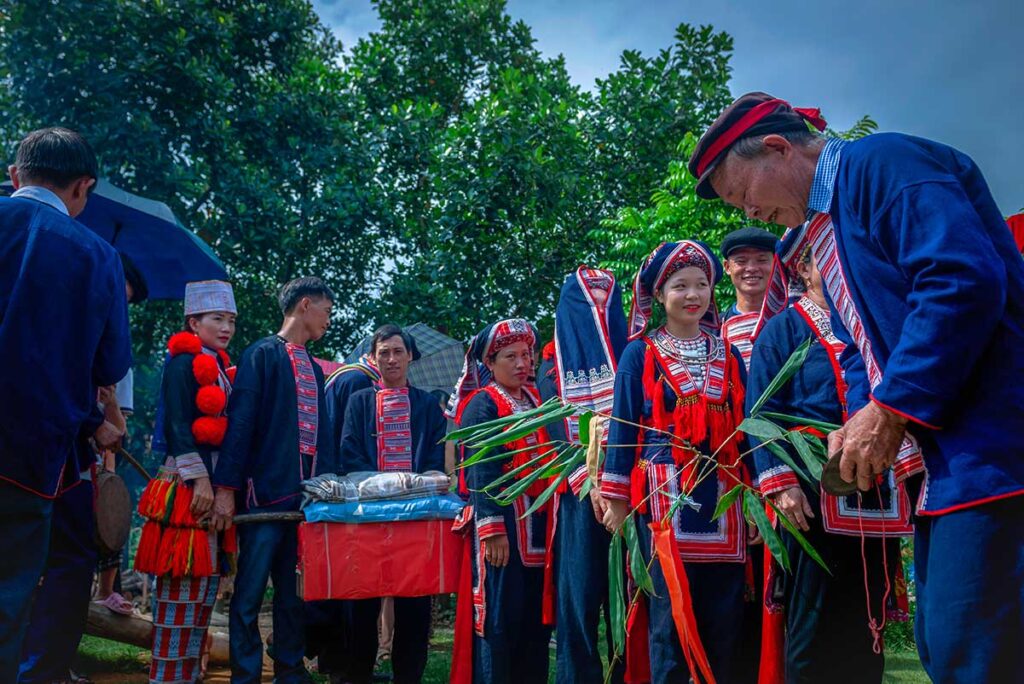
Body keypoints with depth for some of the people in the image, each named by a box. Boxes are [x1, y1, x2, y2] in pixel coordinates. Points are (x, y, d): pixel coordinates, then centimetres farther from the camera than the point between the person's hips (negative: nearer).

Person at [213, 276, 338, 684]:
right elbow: (240, 422, -9)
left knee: (295, 595, 10)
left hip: (308, 496, 7)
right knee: (249, 595, -4)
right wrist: (226, 488, -16)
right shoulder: (263, 354, -1)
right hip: (266, 493, -7)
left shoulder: (314, 370, 20)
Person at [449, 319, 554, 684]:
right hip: (501, 518, -7)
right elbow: (482, 471, -14)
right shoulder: (482, 404, -5)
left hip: (538, 520, 7)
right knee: (499, 614, -3)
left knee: (537, 612, 11)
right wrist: (493, 528, -21)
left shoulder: (536, 400, 16)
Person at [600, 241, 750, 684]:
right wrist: (617, 498, -5)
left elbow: (744, 427, 14)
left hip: (722, 495, 3)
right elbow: (624, 425, 1)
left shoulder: (728, 356, 14)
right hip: (664, 495, -3)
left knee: (724, 619, 5)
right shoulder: (640, 353, 5)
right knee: (670, 615, -2)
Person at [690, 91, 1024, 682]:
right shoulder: (824, 230, 21)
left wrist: (891, 411, -19)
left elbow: (964, 280, -22)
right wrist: (863, 418, 2)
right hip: (943, 458, 10)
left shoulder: (883, 162, -9)